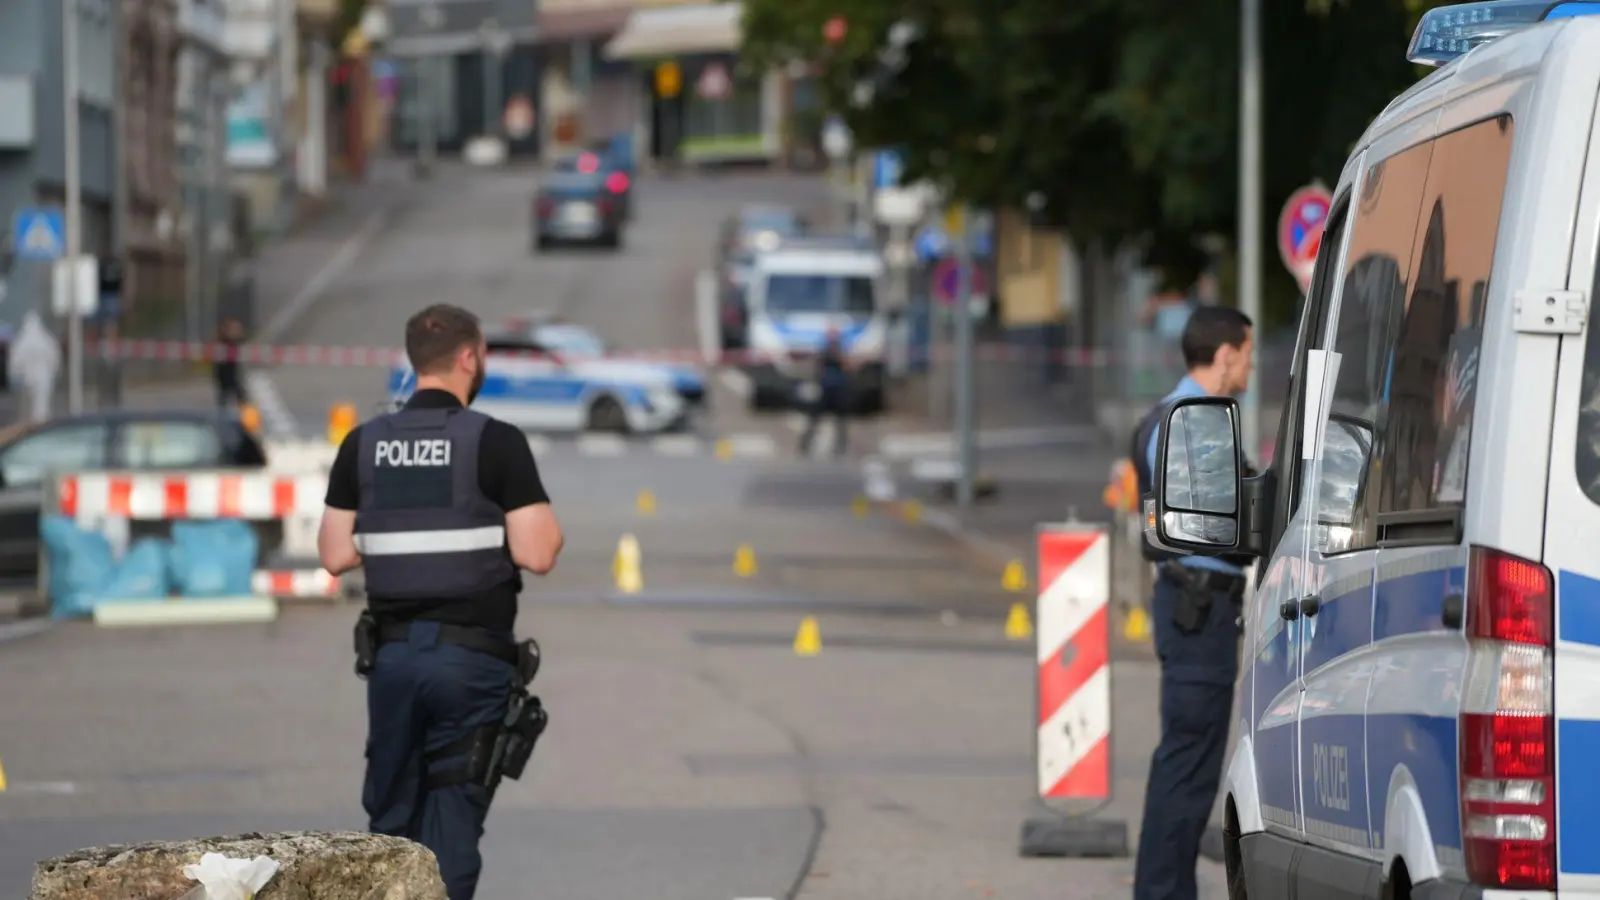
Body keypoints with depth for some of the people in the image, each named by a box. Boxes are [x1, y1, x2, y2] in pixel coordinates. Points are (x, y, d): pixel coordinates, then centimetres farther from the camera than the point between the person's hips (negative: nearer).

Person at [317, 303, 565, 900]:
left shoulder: (364, 445, 4)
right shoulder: (496, 442, -9)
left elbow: (336, 555, 4)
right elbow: (537, 555, -13)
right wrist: (545, 524, 9)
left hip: (393, 653, 4)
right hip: (472, 656, -4)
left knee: (391, 823, 13)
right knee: (452, 828, -1)